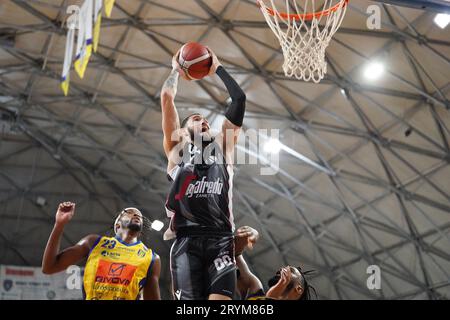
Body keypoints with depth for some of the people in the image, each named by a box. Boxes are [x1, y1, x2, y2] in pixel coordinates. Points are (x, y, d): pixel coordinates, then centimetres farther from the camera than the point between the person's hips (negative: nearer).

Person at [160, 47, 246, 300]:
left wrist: (218, 68, 30)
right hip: (187, 240, -1)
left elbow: (239, 99, 20)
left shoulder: (222, 146, 23)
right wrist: (177, 70, 31)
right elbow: (167, 97, 14)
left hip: (221, 240, 2)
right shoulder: (177, 148, 18)